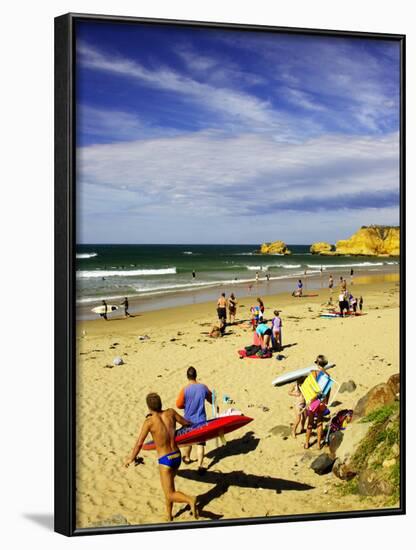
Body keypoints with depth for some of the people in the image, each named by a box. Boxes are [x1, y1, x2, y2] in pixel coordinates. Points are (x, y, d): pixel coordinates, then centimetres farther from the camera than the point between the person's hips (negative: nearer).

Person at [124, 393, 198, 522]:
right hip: (177, 457, 6)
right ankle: (169, 515, 36)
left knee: (170, 495, 0)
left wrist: (131, 458, 4)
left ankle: (190, 500, -26)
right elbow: (187, 423, 11)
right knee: (168, 486, 27)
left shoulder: (149, 421, -15)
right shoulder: (170, 412, -3)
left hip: (165, 460, -6)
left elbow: (139, 444, -11)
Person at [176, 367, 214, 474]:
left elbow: (179, 405, -10)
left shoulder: (185, 390, -16)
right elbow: (211, 399, 6)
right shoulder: (203, 387, -8)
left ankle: (187, 458, 41)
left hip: (189, 420, 0)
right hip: (201, 419, 0)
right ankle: (200, 466, -2)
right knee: (200, 443, 3)